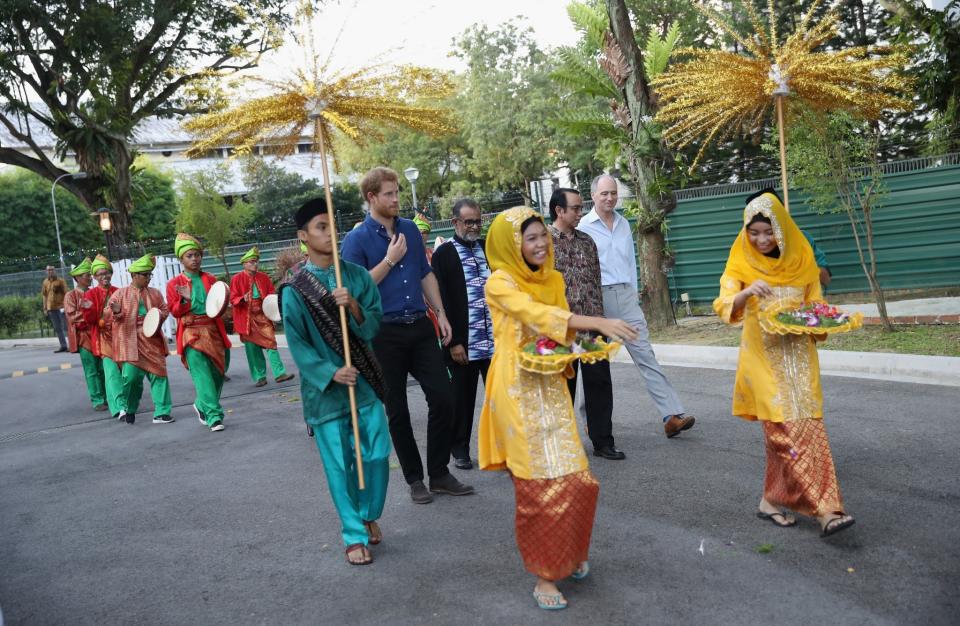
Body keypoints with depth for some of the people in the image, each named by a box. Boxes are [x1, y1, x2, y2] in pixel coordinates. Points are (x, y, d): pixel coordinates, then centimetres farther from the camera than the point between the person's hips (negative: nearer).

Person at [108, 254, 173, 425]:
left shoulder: (155, 293, 11)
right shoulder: (121, 293, 3)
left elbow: (165, 309, 15)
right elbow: (109, 311, 1)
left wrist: (158, 316, -7)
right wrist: (116, 312, -22)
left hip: (152, 339, 3)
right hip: (131, 341, -3)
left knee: (159, 374, -3)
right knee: (131, 376, -6)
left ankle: (161, 413, 2)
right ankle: (129, 409, 20)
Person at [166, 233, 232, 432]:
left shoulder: (210, 279, 11)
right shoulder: (175, 283, 3)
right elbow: (174, 311, -1)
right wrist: (186, 300, -18)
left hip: (213, 331, 4)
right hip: (192, 334, -4)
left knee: (217, 373, 9)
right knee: (202, 376, -13)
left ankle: (202, 406, 33)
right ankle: (214, 416, -13)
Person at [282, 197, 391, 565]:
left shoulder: (357, 276, 2)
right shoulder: (294, 290, -6)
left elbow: (373, 327, -2)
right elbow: (297, 344, -7)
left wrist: (354, 308, -21)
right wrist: (330, 373, -18)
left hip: (364, 382, 2)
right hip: (325, 388, -2)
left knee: (377, 455, 4)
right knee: (340, 465, 3)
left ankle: (369, 515, 30)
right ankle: (354, 534, 18)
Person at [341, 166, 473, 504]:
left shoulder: (410, 229, 10)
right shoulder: (356, 240, -6)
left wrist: (441, 313, 10)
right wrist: (390, 260, -13)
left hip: (420, 327, 4)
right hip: (384, 333, -4)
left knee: (443, 398, 1)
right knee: (397, 410, 6)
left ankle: (439, 474, 16)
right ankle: (414, 479, 21)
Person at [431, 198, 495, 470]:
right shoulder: (443, 254, -2)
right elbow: (442, 300, -6)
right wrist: (454, 342, -10)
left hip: (495, 339, 4)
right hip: (464, 342, -3)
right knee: (462, 399, 7)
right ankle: (459, 449, 23)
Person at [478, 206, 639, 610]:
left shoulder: (553, 279, 11)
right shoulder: (499, 282, -11)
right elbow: (539, 316, -27)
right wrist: (599, 322, -35)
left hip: (552, 386, 6)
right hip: (519, 389, -6)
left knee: (574, 479, 5)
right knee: (540, 484, -3)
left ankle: (567, 556, 29)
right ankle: (544, 575, 12)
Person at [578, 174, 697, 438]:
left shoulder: (624, 224, 13)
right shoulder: (583, 226, -3)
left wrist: (634, 294, 14)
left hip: (626, 295, 4)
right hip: (599, 297, -4)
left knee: (645, 354, -2)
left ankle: (672, 416, -7)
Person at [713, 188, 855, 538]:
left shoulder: (801, 259, 5)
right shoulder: (741, 263, -2)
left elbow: (815, 304, 12)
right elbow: (725, 308, -13)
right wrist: (746, 293, -33)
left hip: (799, 354, 3)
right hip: (764, 355, -3)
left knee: (804, 425, 4)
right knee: (789, 429, -11)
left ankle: (772, 500, 20)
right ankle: (822, 508, -9)